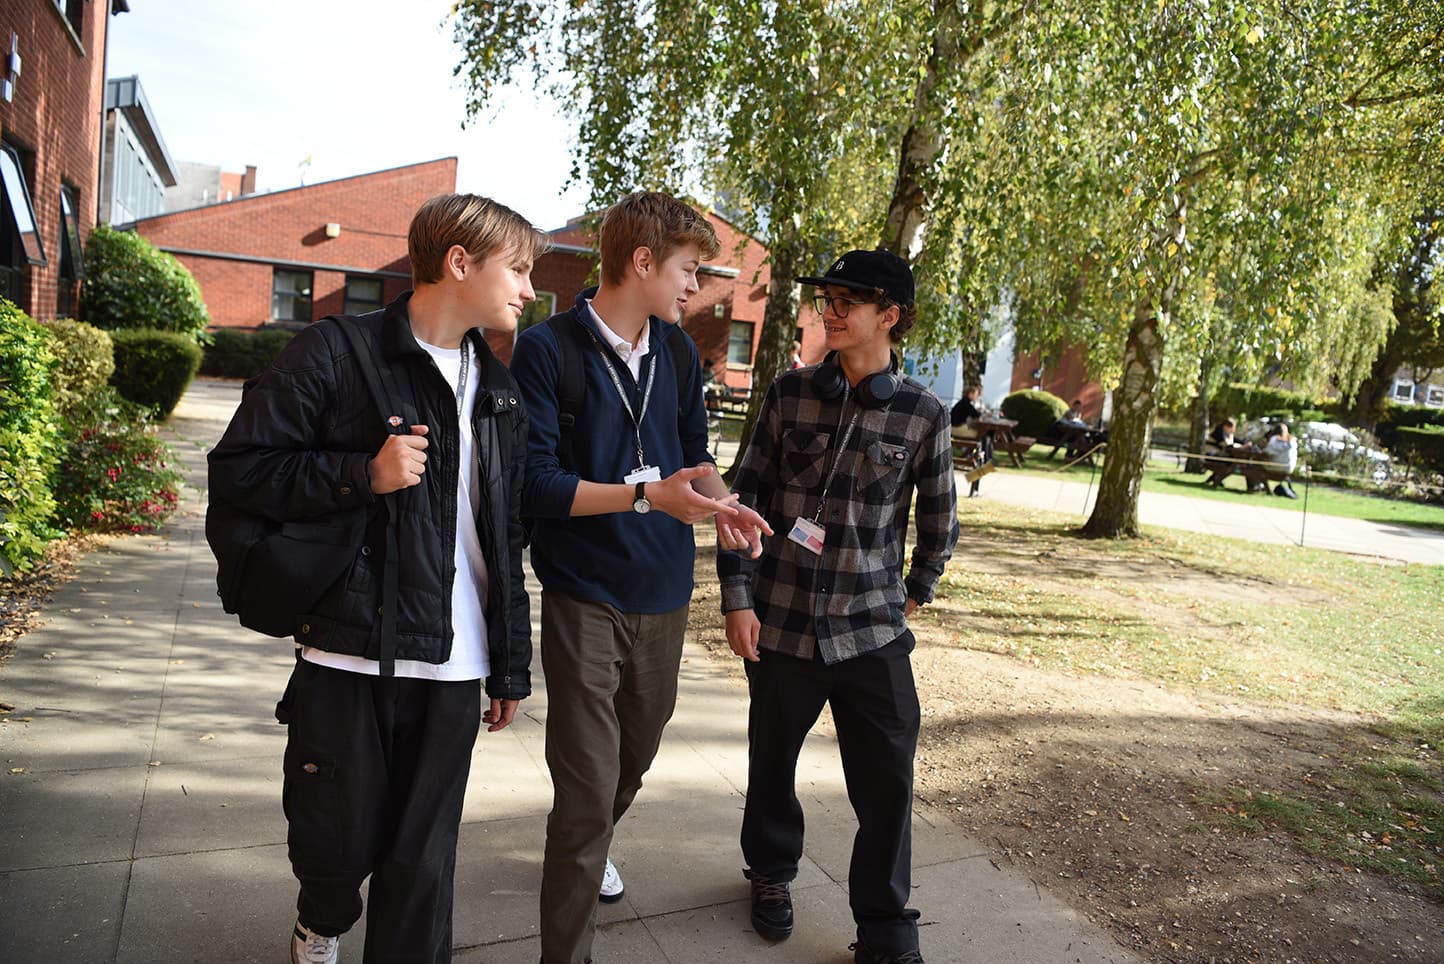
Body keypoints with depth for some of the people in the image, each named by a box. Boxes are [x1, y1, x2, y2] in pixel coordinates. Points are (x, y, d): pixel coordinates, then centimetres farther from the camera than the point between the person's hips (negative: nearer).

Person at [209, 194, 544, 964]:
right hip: (348, 658, -3)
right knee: (336, 842, 13)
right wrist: (364, 474, -18)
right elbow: (237, 468, -6)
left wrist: (511, 665, 14)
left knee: (422, 864, 8)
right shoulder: (337, 353, -5)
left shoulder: (497, 389, 12)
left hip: (452, 669, 4)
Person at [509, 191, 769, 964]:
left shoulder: (677, 350, 5)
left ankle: (587, 843, 52)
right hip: (586, 596, -6)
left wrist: (721, 499, -8)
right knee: (588, 790, -5)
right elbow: (535, 482, -16)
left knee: (636, 754, 23)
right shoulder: (549, 348, -12)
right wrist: (647, 494, -26)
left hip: (664, 590, 6)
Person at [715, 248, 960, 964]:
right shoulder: (790, 394, -1)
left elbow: (938, 523, 9)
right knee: (772, 759, 16)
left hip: (873, 631, -1)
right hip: (781, 619, 1)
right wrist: (737, 597, -3)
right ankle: (771, 873, 43)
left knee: (888, 782, 2)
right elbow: (745, 496, 1)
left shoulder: (922, 415, -3)